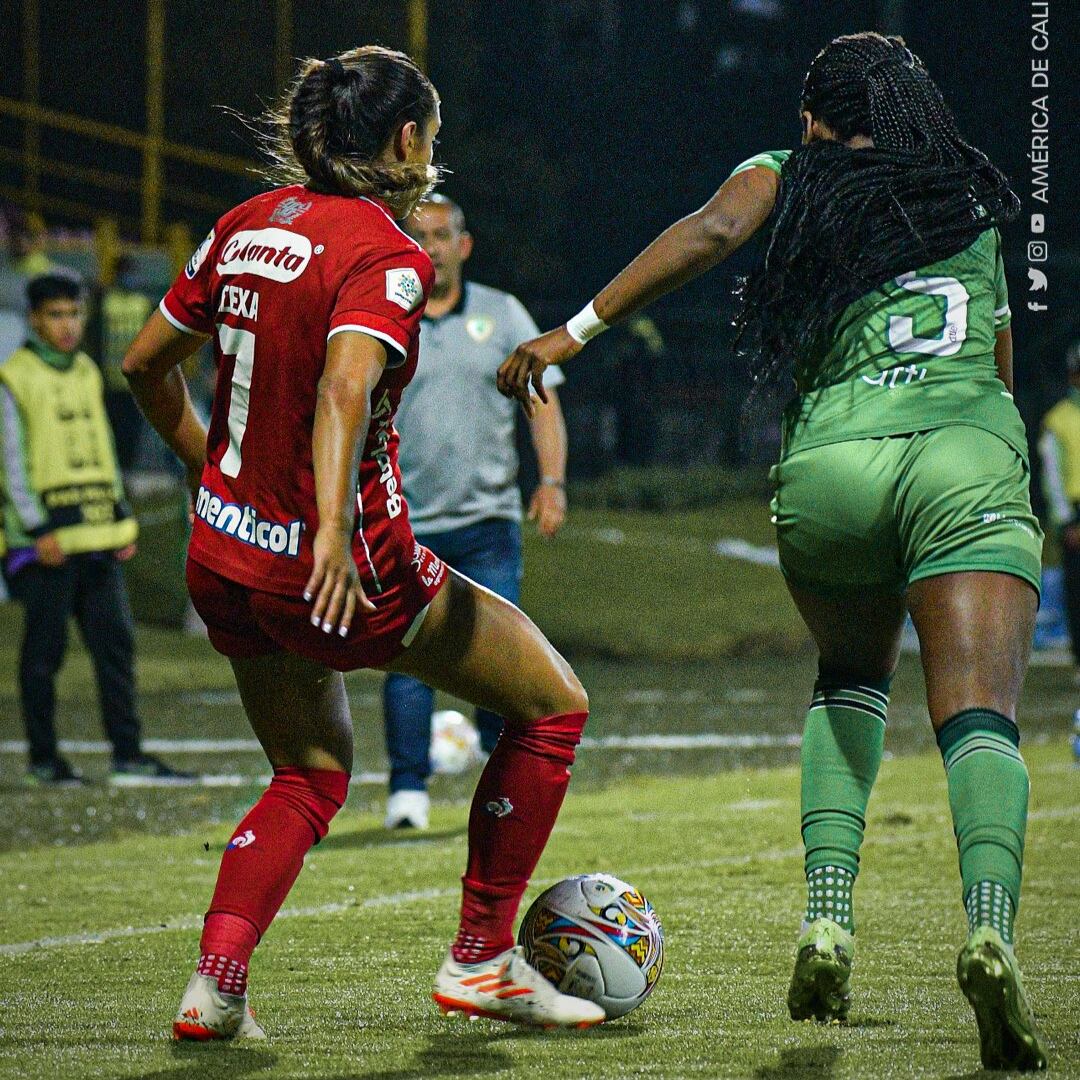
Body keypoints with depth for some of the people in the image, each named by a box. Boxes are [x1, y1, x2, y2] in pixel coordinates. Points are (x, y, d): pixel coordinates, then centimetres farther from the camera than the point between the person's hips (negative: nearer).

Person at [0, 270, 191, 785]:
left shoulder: (87, 373, 15)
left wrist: (122, 519, 15)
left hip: (97, 538, 6)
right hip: (47, 541, -6)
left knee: (115, 643, 2)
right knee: (45, 650, 0)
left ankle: (128, 755, 3)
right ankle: (43, 757, 8)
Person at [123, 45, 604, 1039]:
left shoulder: (249, 226, 6)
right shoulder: (386, 256, -15)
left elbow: (145, 364, 14)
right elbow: (345, 387, -33)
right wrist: (334, 531, -42)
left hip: (223, 557, 8)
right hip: (343, 572, -8)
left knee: (311, 775, 26)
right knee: (553, 703, 11)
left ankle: (216, 984, 4)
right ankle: (481, 960, 13)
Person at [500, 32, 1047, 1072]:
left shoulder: (785, 176, 16)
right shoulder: (975, 203, 24)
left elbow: (711, 230, -5)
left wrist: (576, 329, -7)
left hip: (827, 470, 1)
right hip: (968, 467, -1)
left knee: (850, 683, 26)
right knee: (979, 721, -11)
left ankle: (826, 918, 9)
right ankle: (990, 926, -39)